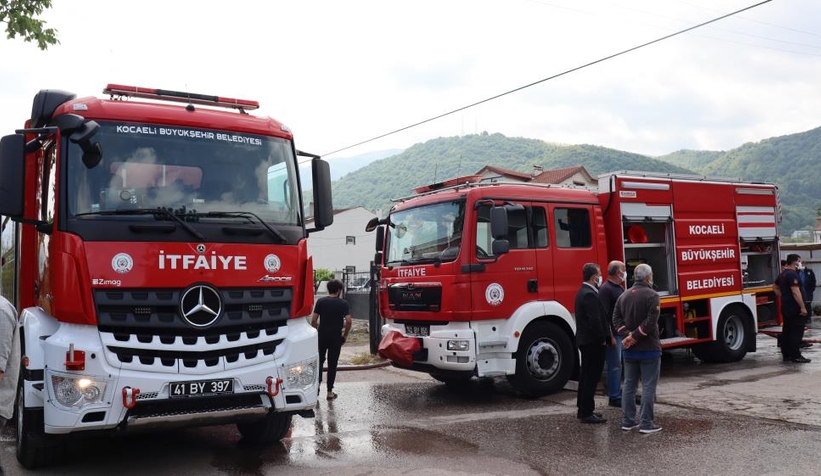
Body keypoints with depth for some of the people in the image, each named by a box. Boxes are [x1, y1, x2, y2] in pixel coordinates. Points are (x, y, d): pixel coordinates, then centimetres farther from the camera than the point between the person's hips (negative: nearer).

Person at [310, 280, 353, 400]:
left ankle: (318, 383, 4)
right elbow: (349, 321, -11)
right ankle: (330, 392, 10)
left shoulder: (321, 301, 1)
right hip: (336, 337, -1)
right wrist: (345, 334, 2)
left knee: (320, 360, 17)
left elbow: (313, 320, -4)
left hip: (322, 336, 1)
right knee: (332, 363, 6)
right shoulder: (343, 303, -4)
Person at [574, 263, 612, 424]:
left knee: (586, 376, 16)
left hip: (585, 341, 11)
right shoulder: (590, 295, -20)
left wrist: (605, 336, 16)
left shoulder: (582, 292, 13)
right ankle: (586, 413, 1)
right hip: (593, 343, -11)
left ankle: (583, 410, 25)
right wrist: (602, 339, -14)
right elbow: (595, 321, -24)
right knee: (591, 377, -4)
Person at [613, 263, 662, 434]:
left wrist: (627, 335, -6)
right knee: (648, 387, 0)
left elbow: (616, 319, 3)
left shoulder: (624, 295, 9)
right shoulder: (651, 295, -12)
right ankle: (646, 423, 2)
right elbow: (651, 322, -21)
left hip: (629, 349, 6)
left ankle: (628, 421, 15)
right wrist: (635, 336, -15)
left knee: (629, 385, 12)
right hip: (648, 348, -6)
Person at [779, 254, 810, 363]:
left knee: (786, 332, 11)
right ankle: (796, 356, -7)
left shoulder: (783, 274, 15)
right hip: (795, 308, -10)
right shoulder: (792, 274, -17)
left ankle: (786, 355, 15)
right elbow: (796, 292, -23)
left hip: (785, 307, 10)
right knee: (796, 333, -7)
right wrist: (803, 307, -22)